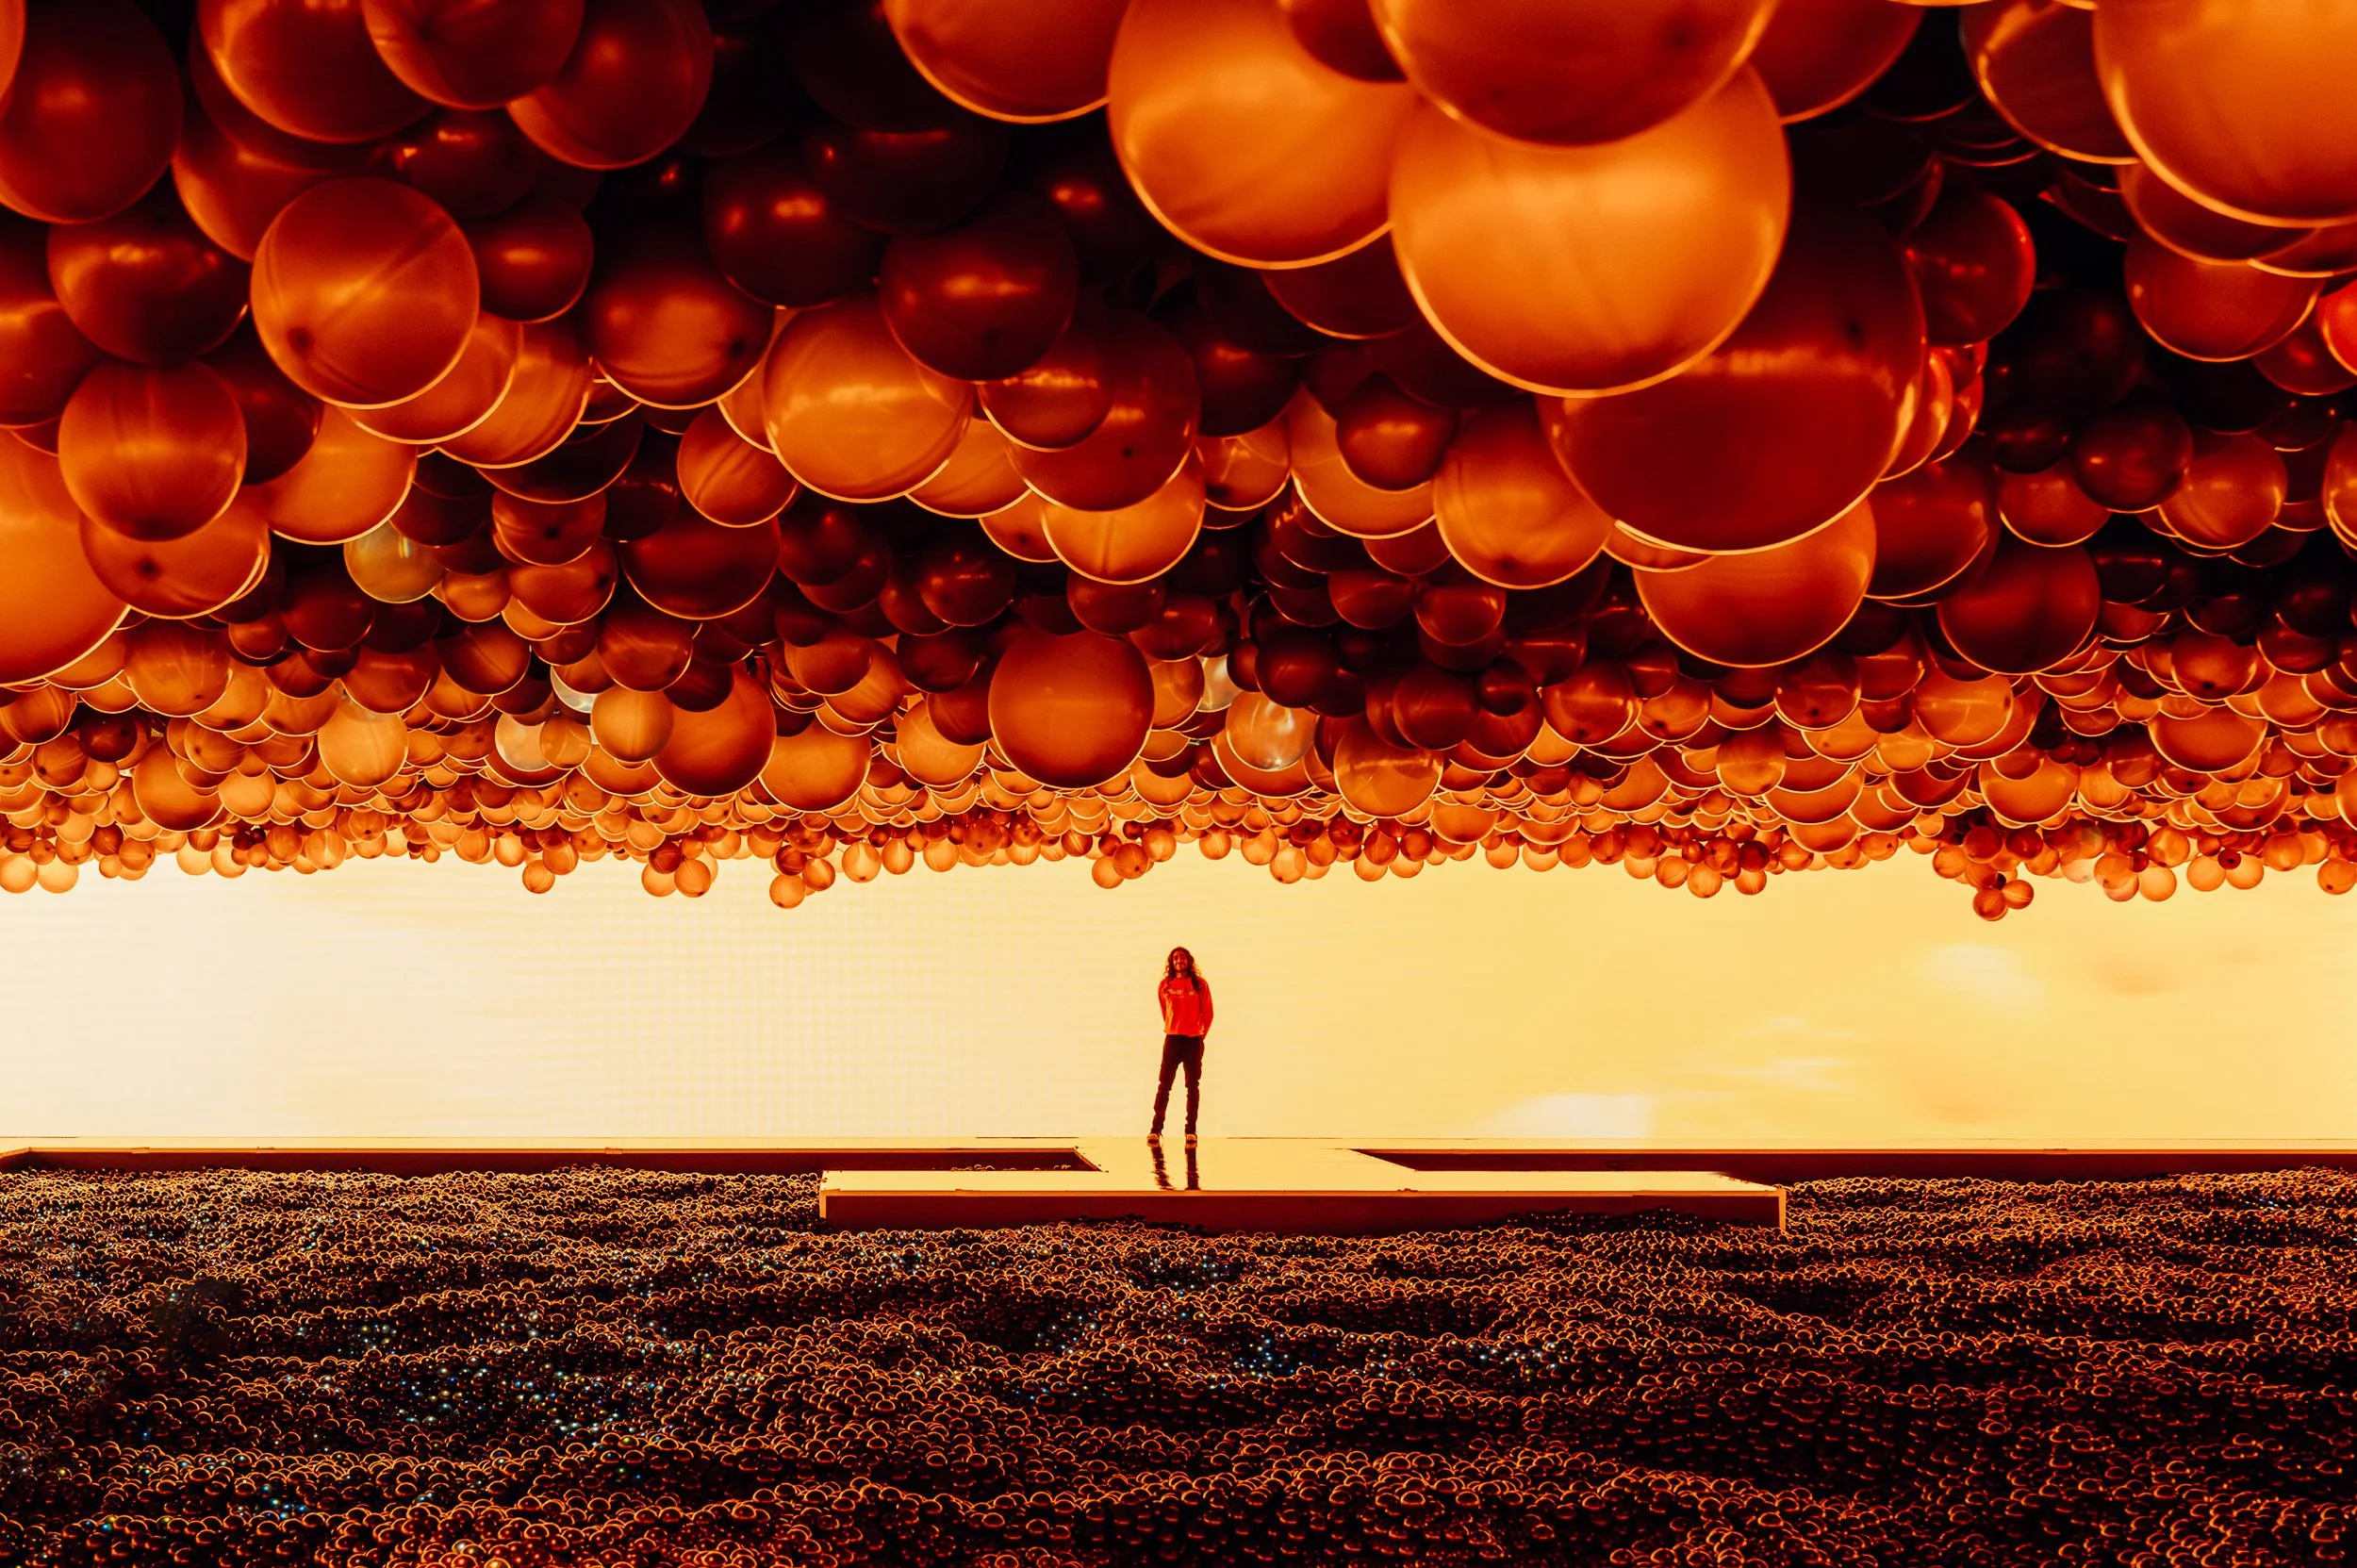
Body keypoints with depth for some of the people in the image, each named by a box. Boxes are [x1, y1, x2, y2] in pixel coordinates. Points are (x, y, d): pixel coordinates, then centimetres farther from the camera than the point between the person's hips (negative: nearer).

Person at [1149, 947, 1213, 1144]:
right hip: (1172, 1039, 1)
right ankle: (1156, 1129, 0)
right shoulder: (1165, 986, 4)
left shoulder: (1200, 984, -2)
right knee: (1164, 1085, -2)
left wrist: (1201, 1034, 7)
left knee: (1193, 1086, 3)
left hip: (1194, 1040, -1)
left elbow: (1207, 1013, 4)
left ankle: (1190, 1131, 8)